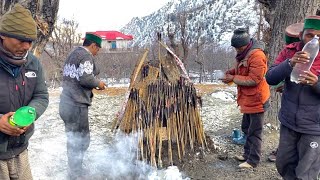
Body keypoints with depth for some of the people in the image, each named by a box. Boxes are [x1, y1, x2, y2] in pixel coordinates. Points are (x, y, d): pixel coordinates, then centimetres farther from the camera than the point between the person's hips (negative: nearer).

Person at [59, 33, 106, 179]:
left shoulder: (72, 54, 19)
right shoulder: (86, 55, -11)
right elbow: (86, 78, -22)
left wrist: (93, 85, 18)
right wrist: (98, 83, -4)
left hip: (67, 102, 10)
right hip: (76, 104, -10)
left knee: (73, 139, 19)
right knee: (81, 140, 0)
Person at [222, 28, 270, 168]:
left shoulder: (257, 56, -22)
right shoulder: (244, 54, 9)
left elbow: (254, 79, -25)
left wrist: (233, 78, -20)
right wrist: (231, 72, 2)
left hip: (256, 100, -10)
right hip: (248, 99, 10)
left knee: (254, 132, 2)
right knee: (246, 128, 20)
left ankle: (253, 161, 15)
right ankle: (248, 154, 35)